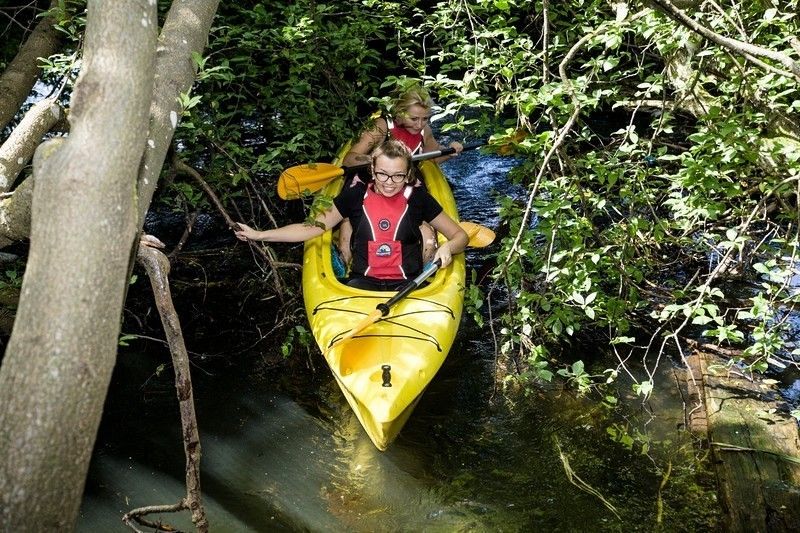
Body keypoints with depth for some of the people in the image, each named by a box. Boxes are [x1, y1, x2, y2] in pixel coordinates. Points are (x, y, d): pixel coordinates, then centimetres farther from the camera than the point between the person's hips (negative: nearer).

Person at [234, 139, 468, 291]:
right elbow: (312, 227, 9)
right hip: (363, 282, 1)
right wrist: (259, 235, 3)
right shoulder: (356, 195, 5)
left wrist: (448, 247, -18)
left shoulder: (418, 198, 3)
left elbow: (461, 236, 8)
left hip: (406, 285, -1)